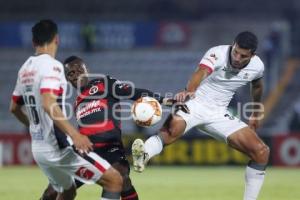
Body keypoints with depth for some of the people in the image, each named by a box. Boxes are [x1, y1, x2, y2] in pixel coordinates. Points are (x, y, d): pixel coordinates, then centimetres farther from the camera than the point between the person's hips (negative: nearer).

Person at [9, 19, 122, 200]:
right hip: (57, 147, -9)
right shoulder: (51, 65, -14)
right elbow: (48, 104, -28)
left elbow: (14, 108, 22)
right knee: (114, 180, -8)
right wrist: (74, 134, -35)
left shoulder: (26, 68, 11)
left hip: (38, 148, 9)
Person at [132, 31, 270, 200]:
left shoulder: (257, 66, -4)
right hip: (194, 104, -5)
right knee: (170, 131, -39)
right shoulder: (218, 54, -20)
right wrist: (190, 91, -62)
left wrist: (256, 113, 32)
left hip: (219, 114, 5)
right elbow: (201, 72, -41)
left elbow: (257, 86, 21)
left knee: (261, 152, -7)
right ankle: (143, 156, -63)